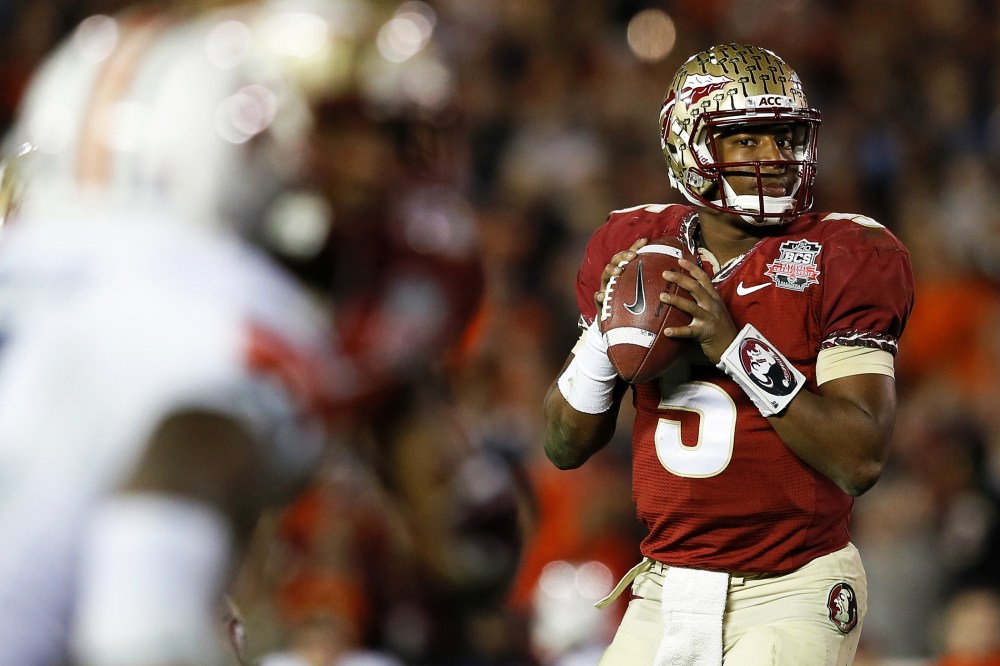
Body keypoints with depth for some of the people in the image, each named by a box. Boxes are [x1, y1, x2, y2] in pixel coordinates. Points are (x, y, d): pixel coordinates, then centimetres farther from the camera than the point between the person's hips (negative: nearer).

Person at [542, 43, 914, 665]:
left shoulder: (847, 258, -8)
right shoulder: (634, 250, 5)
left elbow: (862, 460, -17)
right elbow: (566, 447, 9)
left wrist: (738, 346, -23)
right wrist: (607, 334, -9)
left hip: (790, 595, -4)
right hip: (667, 588, 4)